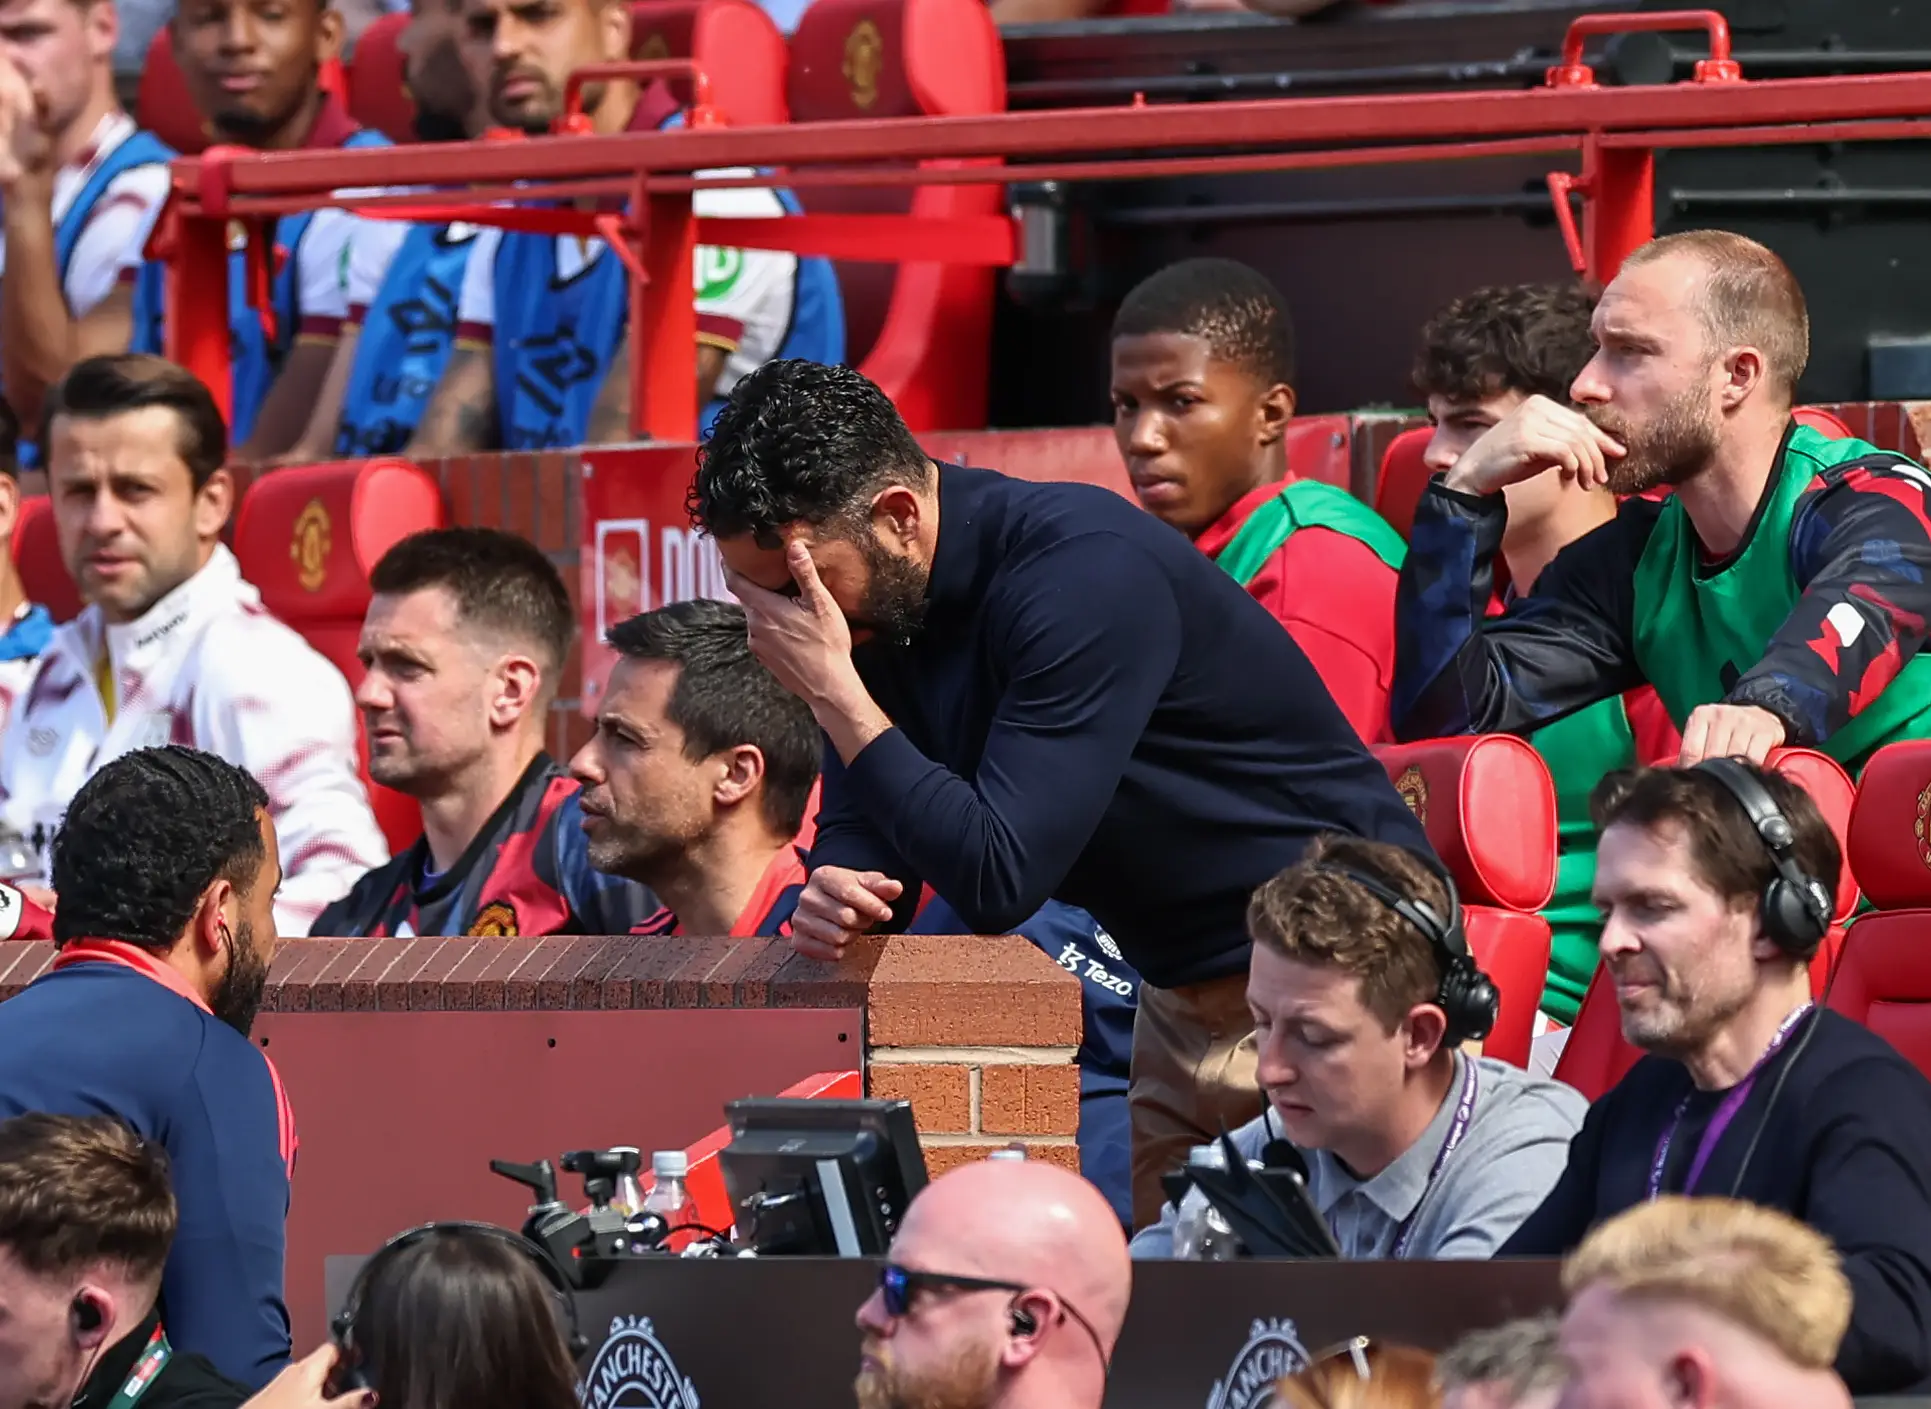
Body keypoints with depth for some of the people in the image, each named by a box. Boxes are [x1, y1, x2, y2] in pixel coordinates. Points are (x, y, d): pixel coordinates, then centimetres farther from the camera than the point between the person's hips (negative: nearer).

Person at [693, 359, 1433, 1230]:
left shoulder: (1082, 571, -26)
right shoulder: (878, 602, -1)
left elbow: (999, 882, -30)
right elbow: (863, 830, 4)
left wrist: (832, 692, -26)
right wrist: (835, 891, -21)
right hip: (1183, 994, 8)